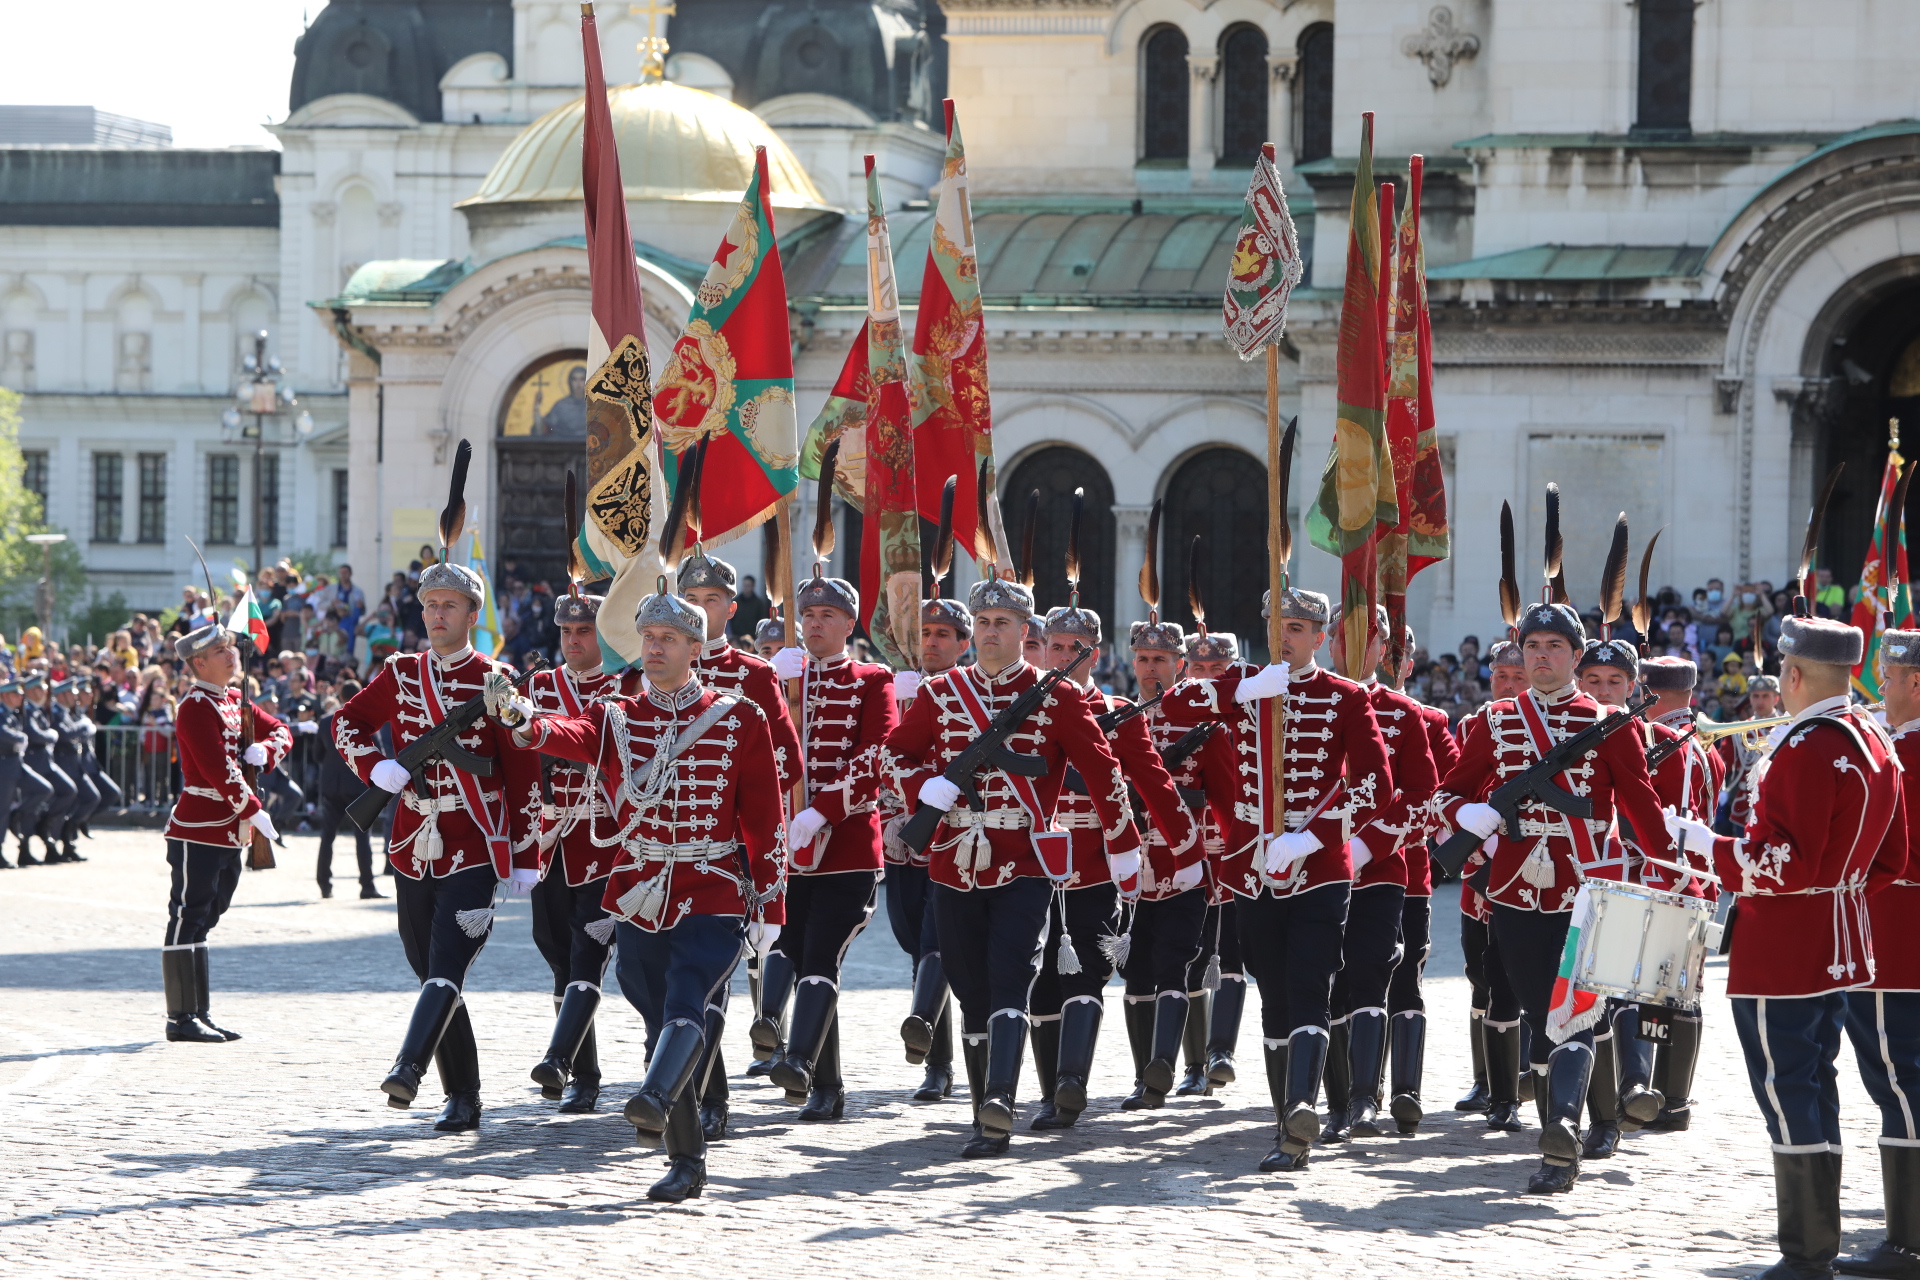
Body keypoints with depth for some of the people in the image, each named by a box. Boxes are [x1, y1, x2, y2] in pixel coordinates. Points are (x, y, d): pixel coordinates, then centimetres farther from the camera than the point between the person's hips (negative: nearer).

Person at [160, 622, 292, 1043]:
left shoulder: (234, 701, 15)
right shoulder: (196, 708, -13)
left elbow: (281, 733, 19)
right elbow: (219, 770, -20)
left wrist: (263, 749, -4)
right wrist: (254, 811, -18)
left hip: (229, 833, 9)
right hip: (197, 831, -9)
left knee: (201, 922, 12)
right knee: (188, 921, -6)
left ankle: (198, 1016, 16)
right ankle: (181, 1018, -4)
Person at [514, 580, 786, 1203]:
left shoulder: (740, 719, 3)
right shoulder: (616, 717, 8)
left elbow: (764, 818, 3)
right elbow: (577, 734, -16)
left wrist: (769, 906, -1)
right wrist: (535, 731, -41)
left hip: (714, 901, -3)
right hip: (639, 901, 3)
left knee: (685, 1006, -24)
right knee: (660, 1022, 6)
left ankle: (656, 1099, -44)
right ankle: (686, 1162, 13)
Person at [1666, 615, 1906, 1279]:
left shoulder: (1807, 750, -20)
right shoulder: (1877, 743, 9)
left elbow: (1789, 863, -23)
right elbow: (1891, 860, 14)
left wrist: (1708, 844, -14)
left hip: (1781, 953, -9)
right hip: (1839, 946, 9)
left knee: (1788, 1096, -4)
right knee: (1815, 1089, 17)